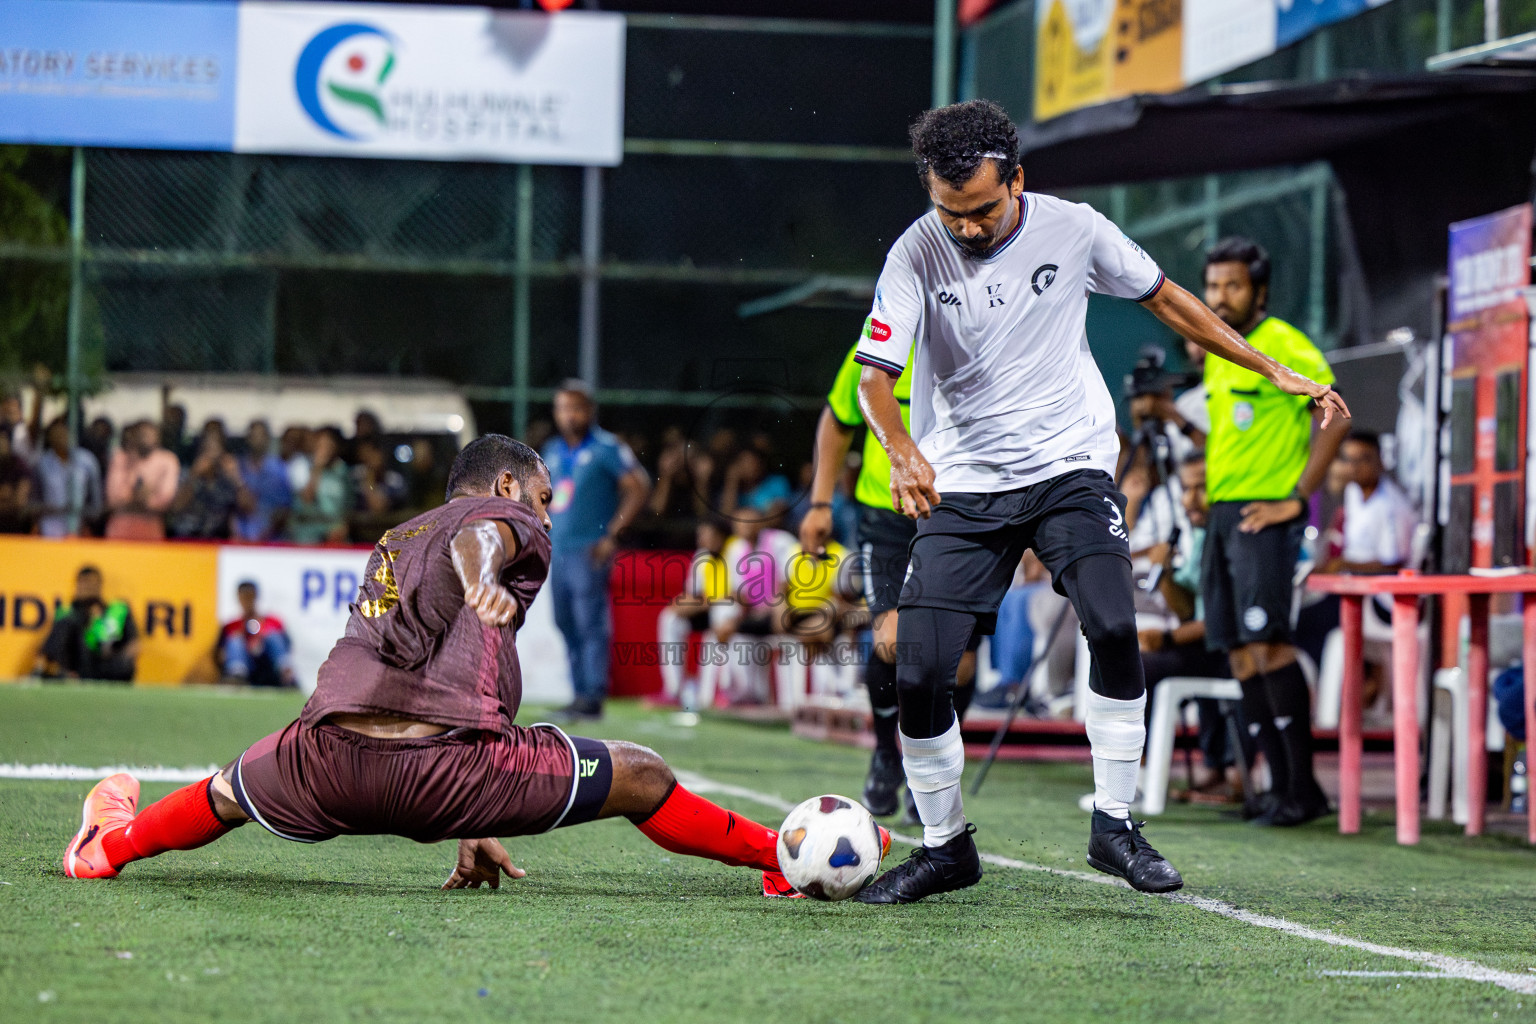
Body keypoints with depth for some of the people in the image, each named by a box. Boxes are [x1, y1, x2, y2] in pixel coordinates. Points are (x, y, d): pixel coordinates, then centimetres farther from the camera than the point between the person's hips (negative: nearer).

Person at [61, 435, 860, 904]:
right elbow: (474, 538, -10)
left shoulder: (393, 541, 37)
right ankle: (783, 860, 7)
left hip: (329, 761, 5)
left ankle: (110, 846, 49)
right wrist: (483, 582, -36)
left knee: (236, 787, 38)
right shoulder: (506, 516, 16)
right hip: (440, 767, -5)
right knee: (639, 775, 6)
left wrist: (469, 836, 46)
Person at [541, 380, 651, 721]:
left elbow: (639, 488, -10)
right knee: (566, 625, 8)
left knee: (591, 623, -10)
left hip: (589, 552, -7)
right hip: (557, 550, 7)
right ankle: (581, 693, 13)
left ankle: (594, 697, -11)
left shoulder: (606, 448, -5)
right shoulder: (552, 451, 15)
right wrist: (543, 533, 15)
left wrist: (612, 534, -14)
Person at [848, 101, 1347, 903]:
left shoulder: (1072, 229, -5)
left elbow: (1165, 299, 11)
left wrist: (1274, 372, 14)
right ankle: (945, 845, 12)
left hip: (1069, 467, 0)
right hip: (961, 483, 0)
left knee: (1113, 628, -25)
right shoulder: (916, 254, -9)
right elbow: (874, 375, -14)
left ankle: (1114, 825, -11)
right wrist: (903, 452, -36)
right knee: (918, 674, -10)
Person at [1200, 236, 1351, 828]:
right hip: (1222, 514, 9)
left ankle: (1302, 787, -13)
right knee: (1240, 652, 4)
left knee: (1268, 642, -16)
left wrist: (1296, 499, -16)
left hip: (1264, 515, -9)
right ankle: (1281, 785, 7)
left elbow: (1334, 419, -14)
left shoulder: (1283, 346, -8)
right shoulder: (1218, 354, 18)